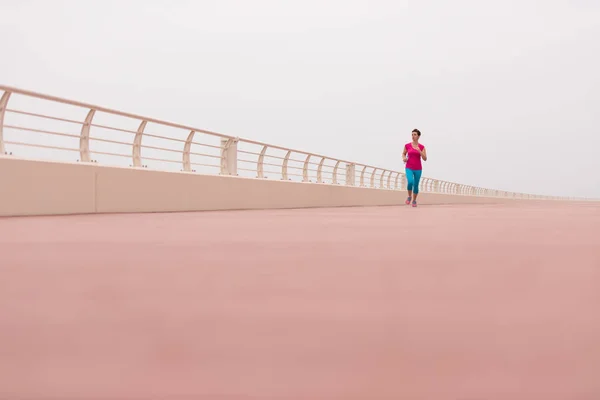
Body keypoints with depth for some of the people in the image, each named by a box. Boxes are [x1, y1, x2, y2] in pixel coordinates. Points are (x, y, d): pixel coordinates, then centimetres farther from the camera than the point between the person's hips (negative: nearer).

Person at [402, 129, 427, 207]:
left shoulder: (422, 147, -2)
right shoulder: (407, 145, 0)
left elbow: (425, 159, -7)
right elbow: (403, 154, 16)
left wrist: (419, 151, -21)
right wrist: (404, 158, -6)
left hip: (418, 169, 1)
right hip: (409, 168, -1)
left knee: (416, 185, 6)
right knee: (410, 182, -24)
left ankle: (414, 200, 30)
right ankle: (409, 196, 3)